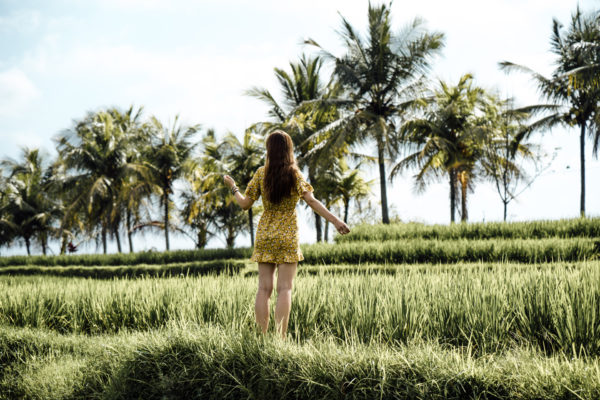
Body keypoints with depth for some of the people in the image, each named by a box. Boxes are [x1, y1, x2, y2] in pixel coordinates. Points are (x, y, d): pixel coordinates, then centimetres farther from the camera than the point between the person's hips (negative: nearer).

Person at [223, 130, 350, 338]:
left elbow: (245, 204, 3)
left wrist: (233, 187, 20)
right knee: (284, 289, -2)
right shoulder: (294, 174, -5)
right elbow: (312, 202, -16)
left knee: (264, 288, 5)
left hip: (265, 234, 2)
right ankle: (280, 337, -9)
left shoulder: (261, 174, 0)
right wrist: (335, 220, -17)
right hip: (287, 235, -2)